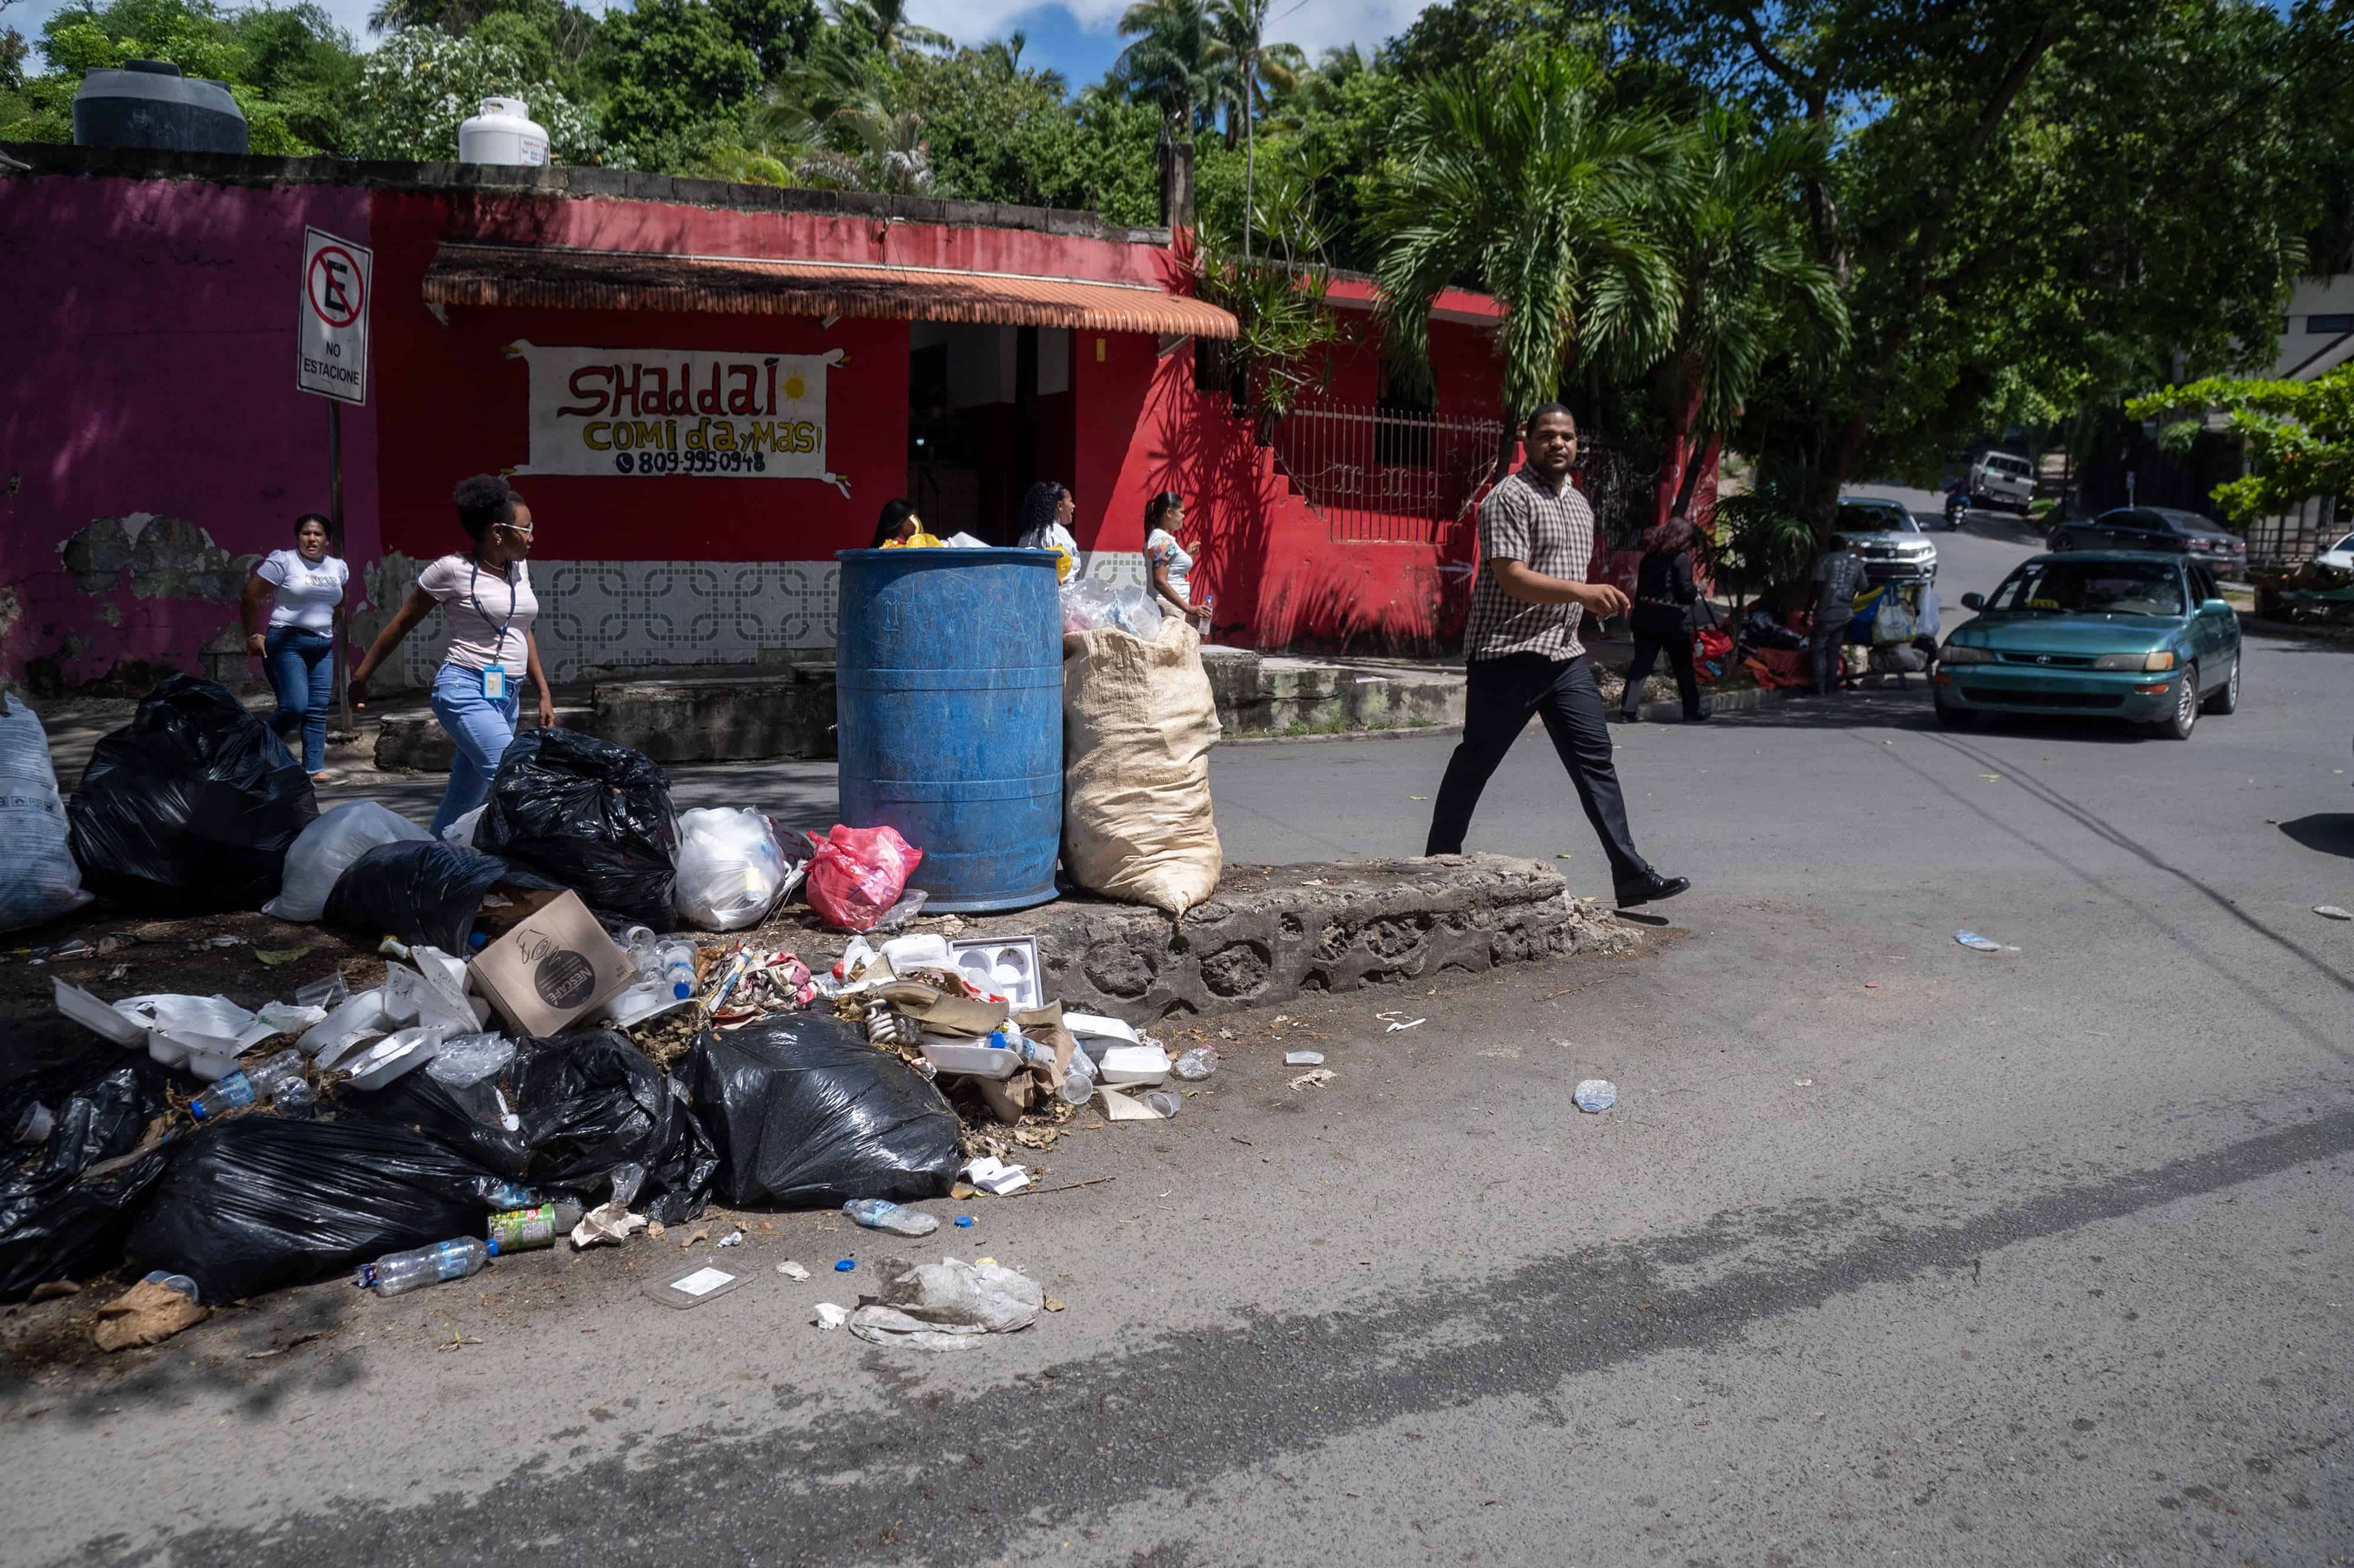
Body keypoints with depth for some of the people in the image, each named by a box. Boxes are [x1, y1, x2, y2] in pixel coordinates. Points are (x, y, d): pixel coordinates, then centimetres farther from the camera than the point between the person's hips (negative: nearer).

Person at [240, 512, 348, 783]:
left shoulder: (339, 568, 11)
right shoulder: (283, 561, -6)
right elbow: (251, 594, -6)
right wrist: (252, 635, -6)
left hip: (323, 647, 6)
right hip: (287, 642, -6)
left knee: (318, 710, 1)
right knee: (295, 706, -15)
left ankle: (314, 769, 4)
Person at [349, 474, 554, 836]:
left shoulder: (519, 567, 11)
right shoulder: (452, 569, -8)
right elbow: (403, 623, 1)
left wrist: (544, 694, 17)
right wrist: (362, 676, 7)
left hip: (506, 695, 7)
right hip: (466, 691, -7)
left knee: (464, 800, 10)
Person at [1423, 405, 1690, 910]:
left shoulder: (1580, 505, 18)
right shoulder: (1510, 498, -9)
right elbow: (1512, 579, -19)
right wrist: (1583, 592, -29)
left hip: (1566, 657, 7)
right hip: (1508, 656, -7)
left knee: (1595, 759, -1)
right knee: (1475, 762, 3)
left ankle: (1630, 875, -4)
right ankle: (1439, 862, 18)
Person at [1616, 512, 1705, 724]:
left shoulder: (1650, 555, 10)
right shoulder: (1682, 558, -8)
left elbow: (1640, 588, 12)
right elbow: (1685, 591, -12)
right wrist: (1697, 593, 8)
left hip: (1645, 614, 5)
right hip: (1672, 618, -5)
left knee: (1642, 662, 4)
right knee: (1683, 665, 7)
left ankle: (1628, 709, -5)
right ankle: (1692, 711, 16)